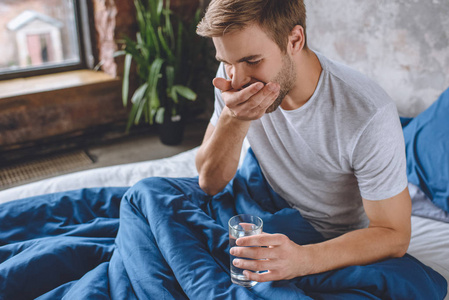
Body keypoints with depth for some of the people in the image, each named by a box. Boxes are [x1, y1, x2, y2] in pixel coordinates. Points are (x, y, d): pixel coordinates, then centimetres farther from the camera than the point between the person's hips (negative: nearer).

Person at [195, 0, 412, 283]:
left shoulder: (369, 115, -29)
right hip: (272, 224, 3)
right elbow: (210, 182, -9)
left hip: (344, 244, -2)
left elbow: (394, 235, -22)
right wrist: (232, 119, -29)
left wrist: (303, 259, -40)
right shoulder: (237, 78, -15)